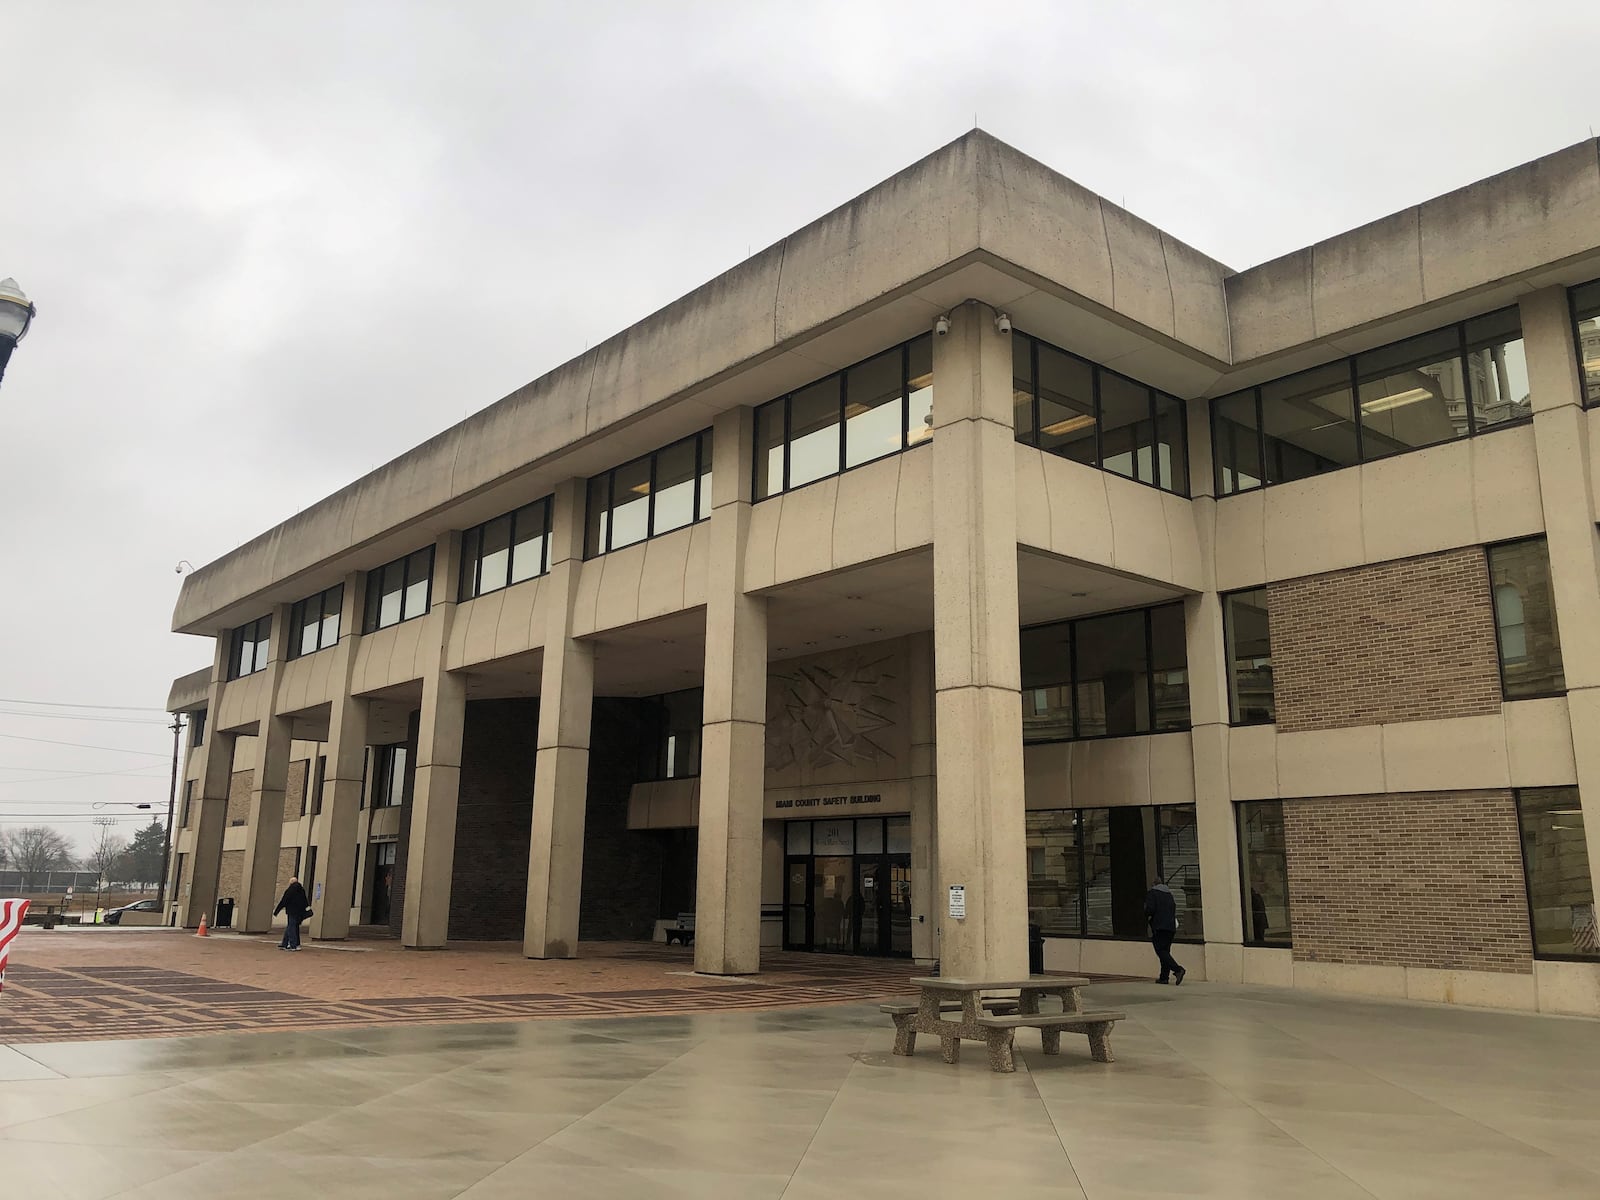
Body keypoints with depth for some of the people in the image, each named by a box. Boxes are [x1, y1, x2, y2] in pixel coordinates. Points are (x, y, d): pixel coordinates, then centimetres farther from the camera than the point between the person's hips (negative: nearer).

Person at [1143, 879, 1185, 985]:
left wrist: (1147, 917, 6)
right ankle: (1164, 977, 8)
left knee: (1161, 952, -10)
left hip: (1159, 927, -7)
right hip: (1171, 927, 7)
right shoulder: (1169, 894, 20)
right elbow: (1174, 909, 20)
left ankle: (1178, 969, -28)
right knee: (1165, 951, 11)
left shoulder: (1151, 893, -1)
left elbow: (1150, 909, -13)